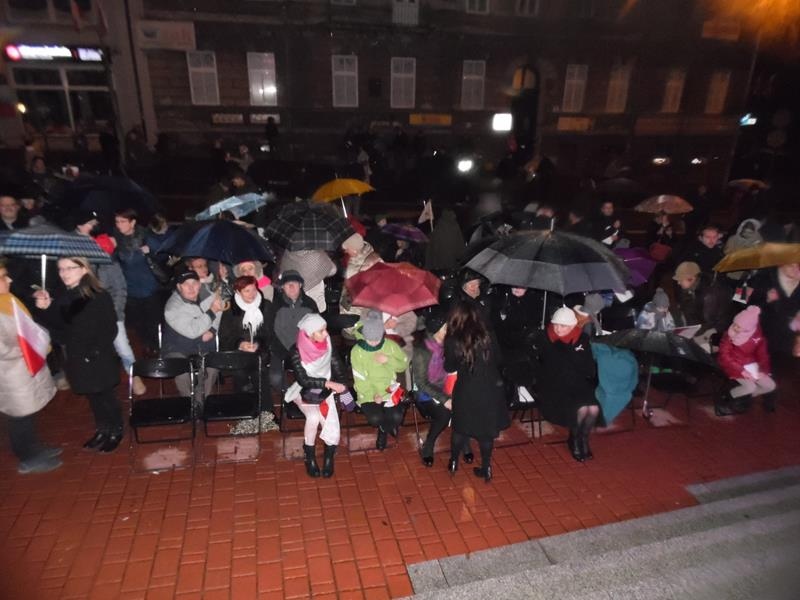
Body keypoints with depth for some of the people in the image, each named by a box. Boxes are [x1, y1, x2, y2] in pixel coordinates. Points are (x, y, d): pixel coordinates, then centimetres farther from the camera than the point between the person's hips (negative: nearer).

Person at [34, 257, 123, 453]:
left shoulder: (99, 296, -15)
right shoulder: (61, 299, 4)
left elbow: (110, 329, -14)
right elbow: (56, 326, 6)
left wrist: (95, 351, -20)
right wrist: (45, 309, -8)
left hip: (98, 359, -6)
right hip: (77, 359, 6)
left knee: (105, 395, 7)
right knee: (93, 396, 18)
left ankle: (116, 431, 24)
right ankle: (102, 430, 34)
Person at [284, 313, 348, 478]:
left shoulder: (328, 345, -8)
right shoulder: (296, 351, -18)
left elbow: (339, 371, -1)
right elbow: (303, 380, -22)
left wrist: (337, 386, -19)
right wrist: (329, 383, -27)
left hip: (326, 391, 3)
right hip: (305, 392, -2)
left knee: (331, 425, -20)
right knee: (314, 417, -31)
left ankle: (329, 458, 7)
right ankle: (310, 456, -6)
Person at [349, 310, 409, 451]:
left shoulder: (391, 345, -3)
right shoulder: (357, 351, -9)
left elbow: (404, 365, 5)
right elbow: (360, 379, -10)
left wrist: (389, 360, -15)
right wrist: (372, 396, -23)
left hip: (390, 390, 2)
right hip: (369, 393, -1)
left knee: (397, 417, -23)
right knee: (375, 418, -27)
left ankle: (383, 429, 17)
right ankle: (389, 427, 13)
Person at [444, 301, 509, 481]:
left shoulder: (452, 340, -13)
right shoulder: (487, 335, -7)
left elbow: (449, 367, 1)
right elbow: (499, 359, 5)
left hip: (467, 391, -1)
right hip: (491, 389, 2)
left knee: (461, 427, 21)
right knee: (486, 429, 19)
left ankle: (453, 463, 38)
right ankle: (486, 469, 30)